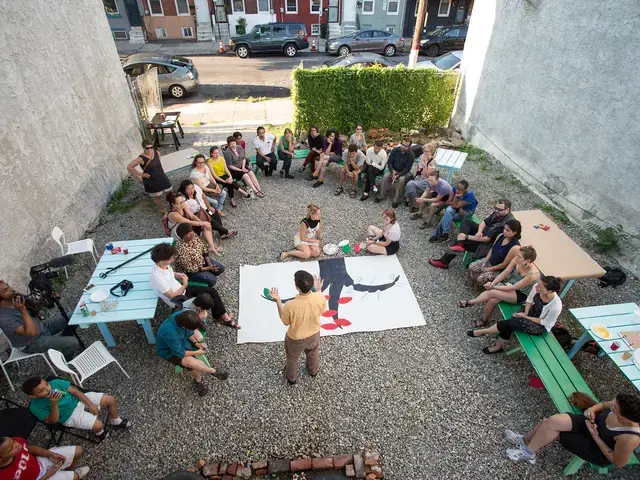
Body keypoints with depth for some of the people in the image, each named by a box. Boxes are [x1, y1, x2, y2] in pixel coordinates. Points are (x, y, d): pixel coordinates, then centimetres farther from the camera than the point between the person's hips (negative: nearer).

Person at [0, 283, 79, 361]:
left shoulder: (16, 296, -9)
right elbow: (32, 332, -34)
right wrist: (22, 310, -39)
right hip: (32, 343, -8)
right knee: (73, 343, -19)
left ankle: (63, 343, 26)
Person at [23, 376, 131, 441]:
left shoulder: (55, 382, -13)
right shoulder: (36, 406, -19)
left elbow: (74, 391, -5)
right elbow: (54, 420, -20)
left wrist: (90, 404, -9)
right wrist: (54, 403, -36)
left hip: (78, 400, 4)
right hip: (71, 416, -4)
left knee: (111, 399, -6)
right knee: (98, 425, -25)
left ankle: (115, 421, 25)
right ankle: (99, 432, 17)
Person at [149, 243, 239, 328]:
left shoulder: (164, 264, -9)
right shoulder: (157, 277, -33)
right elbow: (173, 297, -26)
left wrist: (179, 275, -4)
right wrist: (185, 285, -18)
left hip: (181, 289, 8)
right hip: (179, 300, -8)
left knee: (212, 291, -1)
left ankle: (223, 316, 9)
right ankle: (224, 317, 12)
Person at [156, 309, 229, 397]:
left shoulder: (184, 314, -25)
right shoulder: (170, 333, -42)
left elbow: (189, 331, -3)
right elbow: (179, 353, -26)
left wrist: (196, 343, -11)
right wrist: (197, 353, -15)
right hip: (169, 351, -8)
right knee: (191, 362, -25)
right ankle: (213, 372, 1)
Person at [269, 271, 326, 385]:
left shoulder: (290, 305, -40)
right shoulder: (320, 297, -31)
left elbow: (285, 322, -17)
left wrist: (278, 301, -13)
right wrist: (319, 290, 1)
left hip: (295, 339, -3)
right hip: (314, 334, 3)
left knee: (292, 358, 31)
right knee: (312, 354, 36)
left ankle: (292, 378, 59)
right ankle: (313, 371, 65)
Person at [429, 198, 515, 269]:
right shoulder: (498, 213, -6)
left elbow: (488, 239, -30)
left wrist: (467, 237, -26)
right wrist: (479, 231, -18)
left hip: (488, 244, -9)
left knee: (464, 242, -15)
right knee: (466, 221, 1)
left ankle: (444, 262, 0)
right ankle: (460, 244, -20)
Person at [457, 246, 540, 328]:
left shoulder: (532, 275, -32)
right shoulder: (517, 260, -18)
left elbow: (513, 288, -26)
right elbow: (504, 273, -8)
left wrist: (493, 287, -22)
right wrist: (492, 283, -20)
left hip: (521, 294, -5)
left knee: (492, 292, -25)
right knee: (492, 300, -20)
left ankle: (470, 302, -5)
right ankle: (484, 320, 2)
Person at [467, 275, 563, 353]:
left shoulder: (556, 306, -36)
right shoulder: (536, 287, -24)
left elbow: (545, 322, -19)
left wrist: (526, 317, -18)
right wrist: (525, 313, -14)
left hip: (541, 326, -5)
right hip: (532, 312, 5)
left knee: (512, 323, -24)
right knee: (509, 326, -19)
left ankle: (483, 331, -6)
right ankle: (498, 347, 5)